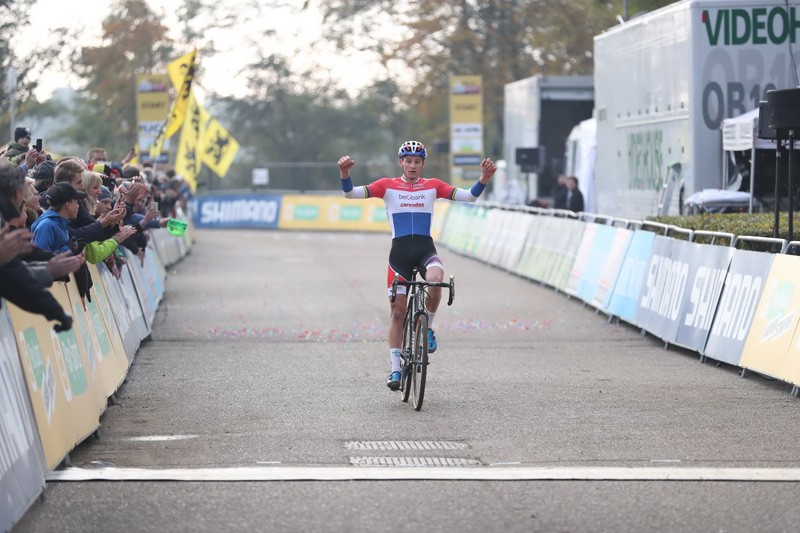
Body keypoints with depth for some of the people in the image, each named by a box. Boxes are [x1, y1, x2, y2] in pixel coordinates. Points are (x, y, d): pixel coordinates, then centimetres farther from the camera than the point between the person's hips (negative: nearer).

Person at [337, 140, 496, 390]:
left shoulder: (432, 186, 9)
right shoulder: (387, 186, 5)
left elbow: (469, 196, 3)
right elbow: (351, 193, -4)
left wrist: (483, 180, -15)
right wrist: (344, 174, -24)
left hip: (426, 250, 0)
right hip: (399, 252, 0)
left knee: (435, 280, -33)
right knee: (397, 312, 0)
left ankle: (428, 327, -6)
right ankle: (395, 369, 9)